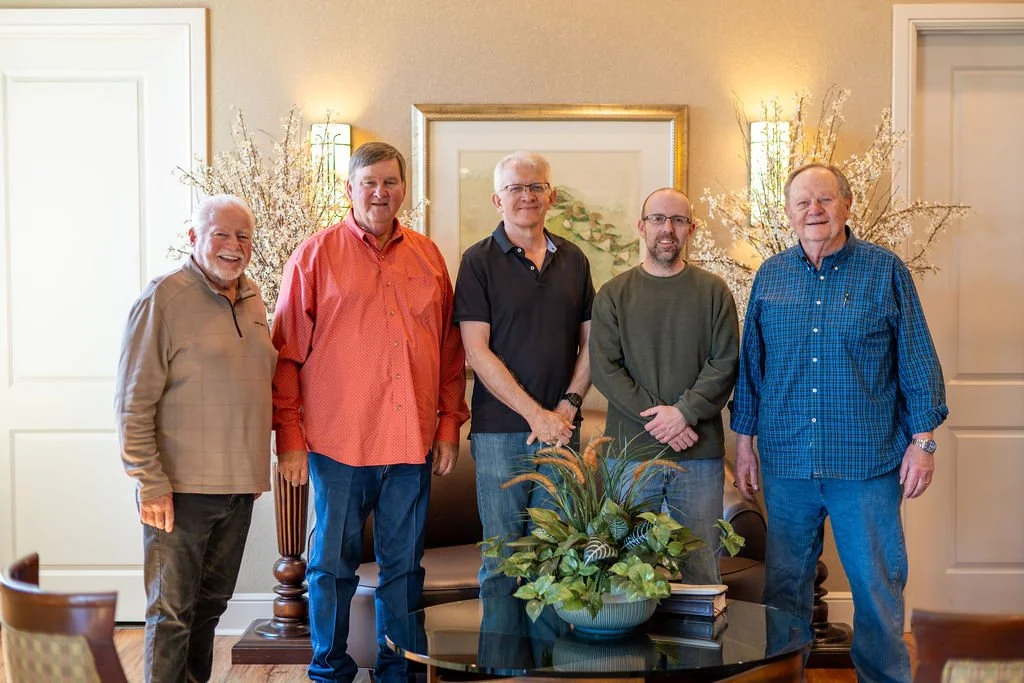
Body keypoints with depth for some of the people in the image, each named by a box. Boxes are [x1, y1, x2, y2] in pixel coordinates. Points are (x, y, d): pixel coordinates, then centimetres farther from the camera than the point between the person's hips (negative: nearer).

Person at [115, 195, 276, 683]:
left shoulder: (253, 299, 11)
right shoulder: (164, 298, -11)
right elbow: (134, 402, -13)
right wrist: (150, 482, -17)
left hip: (238, 485, 7)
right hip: (182, 487, -7)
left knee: (211, 602, 16)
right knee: (172, 610, -1)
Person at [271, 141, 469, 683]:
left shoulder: (428, 256, 9)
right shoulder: (317, 254, -1)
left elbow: (450, 349, 12)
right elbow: (287, 353, -2)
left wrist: (449, 425, 8)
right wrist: (290, 437, -5)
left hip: (413, 442, 3)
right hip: (339, 442, -3)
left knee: (404, 564, 12)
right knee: (333, 562, 8)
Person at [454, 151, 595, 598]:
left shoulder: (573, 260, 11)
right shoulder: (480, 261, -1)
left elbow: (590, 342, 12)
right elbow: (477, 352, -7)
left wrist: (568, 406, -4)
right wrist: (535, 414, -12)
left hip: (561, 428, 3)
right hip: (500, 430, -3)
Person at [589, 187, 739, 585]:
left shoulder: (713, 291, 8)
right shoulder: (614, 294, 7)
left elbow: (726, 363, 1)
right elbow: (604, 368, -2)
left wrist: (685, 412, -13)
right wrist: (656, 419, -11)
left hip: (700, 453, 0)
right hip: (630, 449, 0)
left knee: (701, 565, 4)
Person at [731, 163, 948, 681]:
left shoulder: (885, 270, -1)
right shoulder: (770, 275, 7)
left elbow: (917, 360, 0)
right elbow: (750, 363, 12)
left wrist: (923, 439, -5)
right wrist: (744, 438, 9)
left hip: (866, 463, -3)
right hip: (786, 463, 3)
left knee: (878, 588, 4)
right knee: (784, 584, 13)